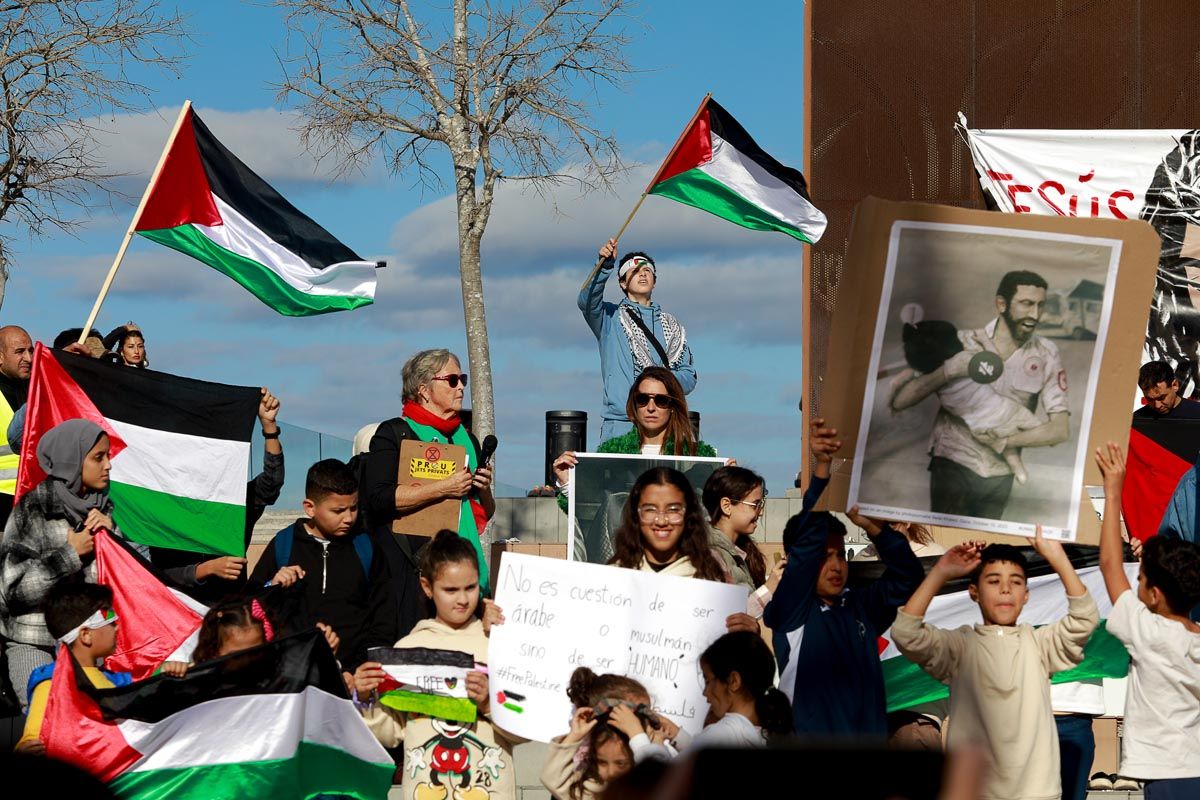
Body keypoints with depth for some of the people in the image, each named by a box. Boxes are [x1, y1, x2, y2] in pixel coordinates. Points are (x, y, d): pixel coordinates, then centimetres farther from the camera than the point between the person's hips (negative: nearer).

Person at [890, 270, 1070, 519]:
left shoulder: (1045, 356, -4)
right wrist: (949, 370, -27)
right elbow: (897, 400, -14)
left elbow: (1060, 429, -4)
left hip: (1000, 476, 3)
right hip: (954, 467, -3)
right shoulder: (962, 344, -10)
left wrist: (1006, 441, -16)